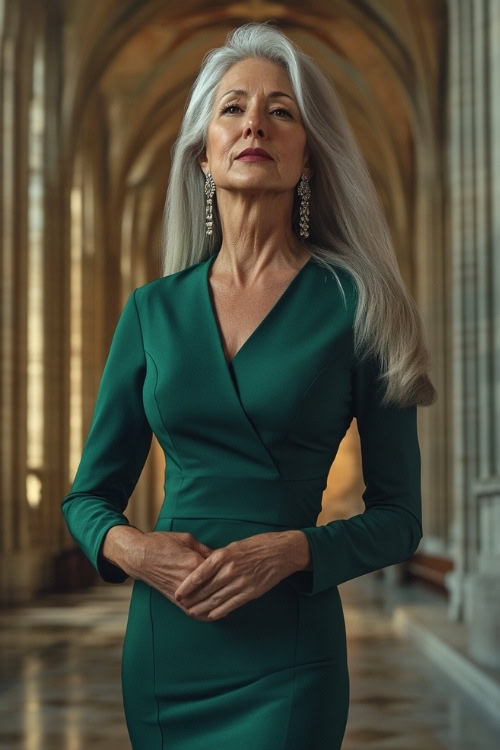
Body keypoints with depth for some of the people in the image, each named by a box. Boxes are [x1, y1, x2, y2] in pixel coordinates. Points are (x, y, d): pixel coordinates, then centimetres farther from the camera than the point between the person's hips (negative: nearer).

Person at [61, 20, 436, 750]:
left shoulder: (355, 305, -4)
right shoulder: (153, 309, 4)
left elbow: (398, 517, -1)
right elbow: (89, 494, 9)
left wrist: (294, 551, -18)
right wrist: (125, 545, -12)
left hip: (285, 657, -3)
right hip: (163, 643, 3)